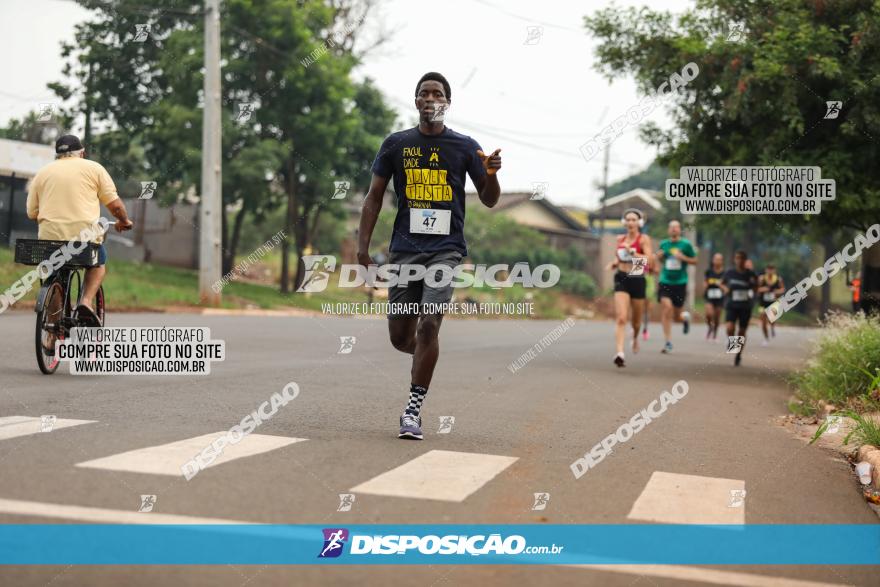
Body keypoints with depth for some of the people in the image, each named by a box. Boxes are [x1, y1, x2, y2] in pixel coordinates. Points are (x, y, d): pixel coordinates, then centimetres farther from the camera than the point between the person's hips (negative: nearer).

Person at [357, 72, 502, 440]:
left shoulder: (465, 147, 6)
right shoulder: (396, 144, 8)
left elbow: (489, 201, 9)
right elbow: (374, 197, 10)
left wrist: (491, 174, -13)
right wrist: (362, 246, 1)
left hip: (446, 248, -2)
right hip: (404, 248, 2)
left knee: (429, 325, -16)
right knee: (400, 337, 3)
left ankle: (413, 410, -8)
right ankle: (424, 357, 39)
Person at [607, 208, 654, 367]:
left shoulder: (644, 239, -4)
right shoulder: (620, 239, 9)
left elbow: (649, 260, -18)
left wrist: (631, 252, -26)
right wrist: (614, 263, 4)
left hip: (638, 281, -1)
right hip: (622, 279, 1)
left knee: (636, 319, 17)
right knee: (621, 318, -17)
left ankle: (635, 338, 51)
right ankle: (620, 353, -26)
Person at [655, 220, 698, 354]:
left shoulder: (686, 244, -1)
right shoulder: (663, 244, 6)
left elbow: (695, 260, 4)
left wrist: (683, 258, -13)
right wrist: (659, 257, -4)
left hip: (680, 283, -1)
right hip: (665, 282, 1)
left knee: (676, 316, 4)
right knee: (666, 308, -16)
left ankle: (686, 317, 44)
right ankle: (668, 342, -7)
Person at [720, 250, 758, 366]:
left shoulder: (750, 274, -3)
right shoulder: (729, 273, -2)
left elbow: (755, 288, 8)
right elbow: (722, 283, 15)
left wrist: (754, 284, -14)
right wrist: (725, 288, -6)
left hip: (745, 306, 0)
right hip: (731, 305, 0)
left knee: (742, 332, 7)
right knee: (730, 328, -22)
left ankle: (738, 355, 25)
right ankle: (730, 340, 13)